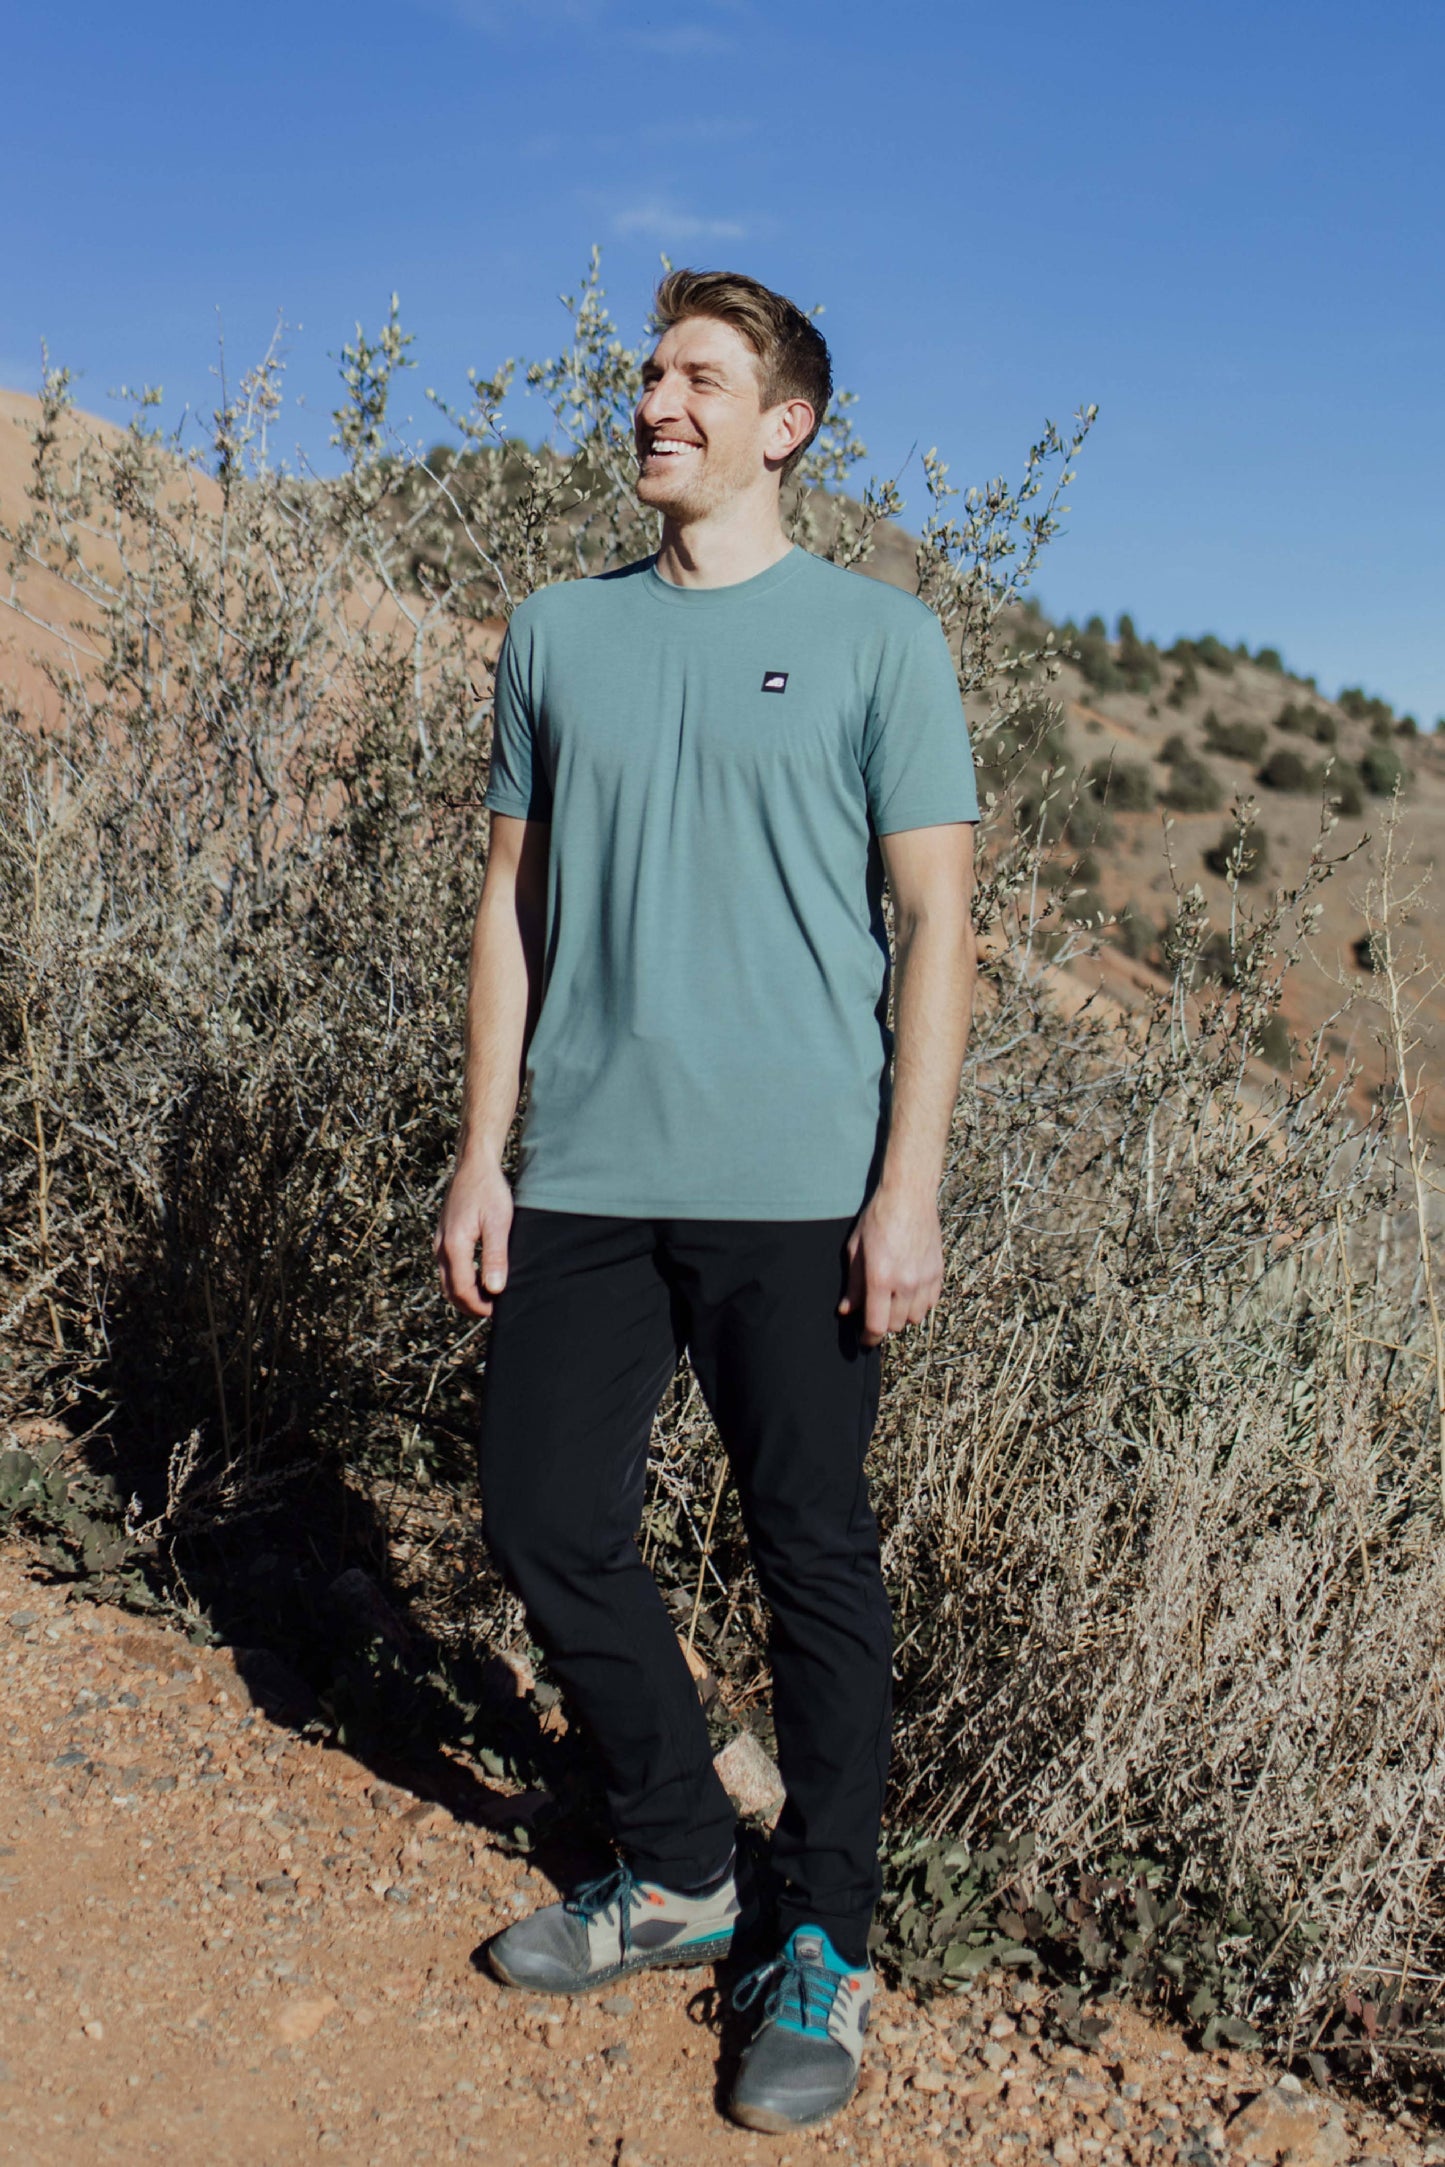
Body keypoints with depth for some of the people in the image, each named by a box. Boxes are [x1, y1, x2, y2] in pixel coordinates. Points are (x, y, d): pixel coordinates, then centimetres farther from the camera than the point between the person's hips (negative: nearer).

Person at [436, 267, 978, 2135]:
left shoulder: (877, 639, 2)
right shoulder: (557, 634, 13)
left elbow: (935, 923, -2)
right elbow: (514, 902, 13)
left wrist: (908, 1188, -9)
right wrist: (483, 1151, 7)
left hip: (795, 1188, -4)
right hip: (586, 1178, 4)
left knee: (812, 1557, 4)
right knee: (546, 1522, 8)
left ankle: (818, 1946, 22)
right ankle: (678, 1872, 29)